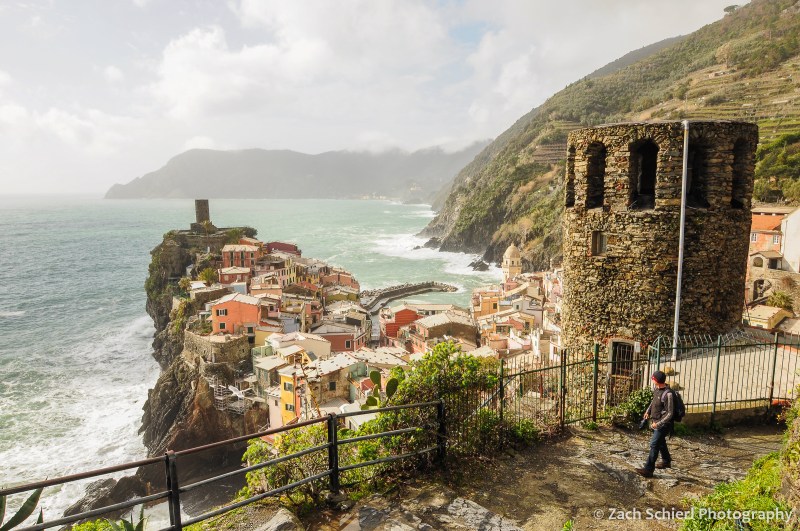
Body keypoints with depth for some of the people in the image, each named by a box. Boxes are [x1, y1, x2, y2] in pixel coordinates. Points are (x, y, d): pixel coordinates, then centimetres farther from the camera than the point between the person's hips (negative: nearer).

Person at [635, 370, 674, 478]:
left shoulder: (668, 394, -26)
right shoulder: (657, 390, 1)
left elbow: (670, 413, -24)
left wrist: (658, 424, -26)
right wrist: (648, 410, 13)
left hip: (663, 424, -9)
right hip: (655, 422, 9)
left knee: (654, 444, -11)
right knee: (661, 442, 25)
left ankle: (648, 469, -11)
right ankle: (666, 461, 46)